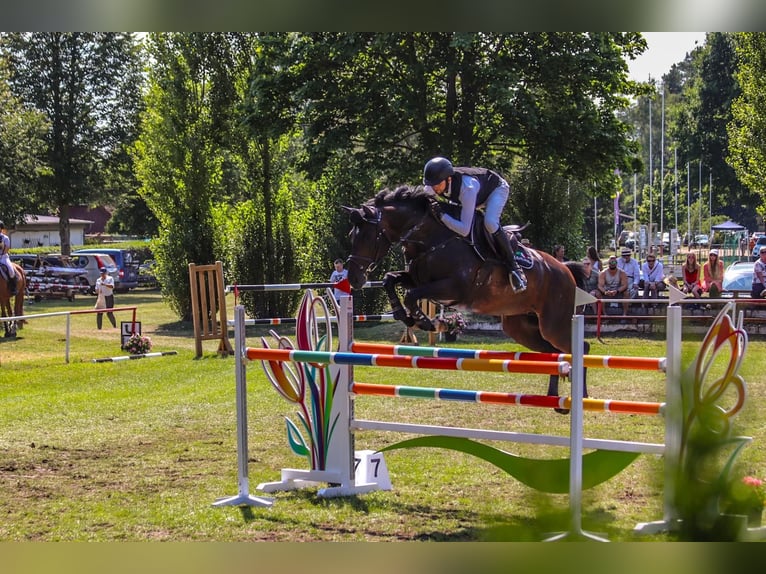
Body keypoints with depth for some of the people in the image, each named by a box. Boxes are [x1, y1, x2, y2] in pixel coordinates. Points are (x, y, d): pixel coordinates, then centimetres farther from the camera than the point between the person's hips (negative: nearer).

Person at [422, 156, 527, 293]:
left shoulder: (467, 189, -47)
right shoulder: (433, 185, -27)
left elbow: (464, 230, -46)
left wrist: (441, 215, -52)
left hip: (496, 189, -7)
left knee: (490, 223, -34)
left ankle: (513, 266, -20)